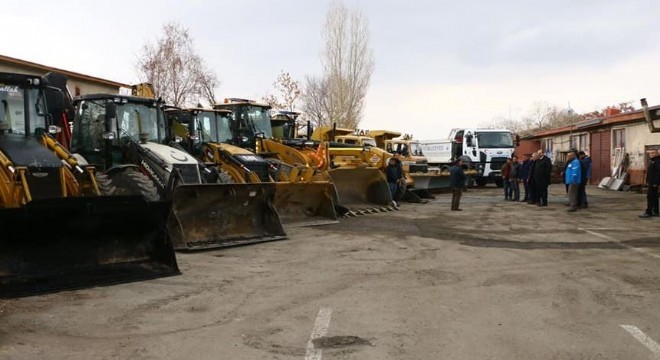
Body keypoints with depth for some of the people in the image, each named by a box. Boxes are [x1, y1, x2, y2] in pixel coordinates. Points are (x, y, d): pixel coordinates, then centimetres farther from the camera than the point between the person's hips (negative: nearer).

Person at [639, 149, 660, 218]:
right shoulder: (651, 160, 18)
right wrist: (648, 181, 19)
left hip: (654, 183, -11)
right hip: (651, 182, 11)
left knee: (650, 196, -11)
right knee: (654, 197, 14)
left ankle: (648, 212, -11)